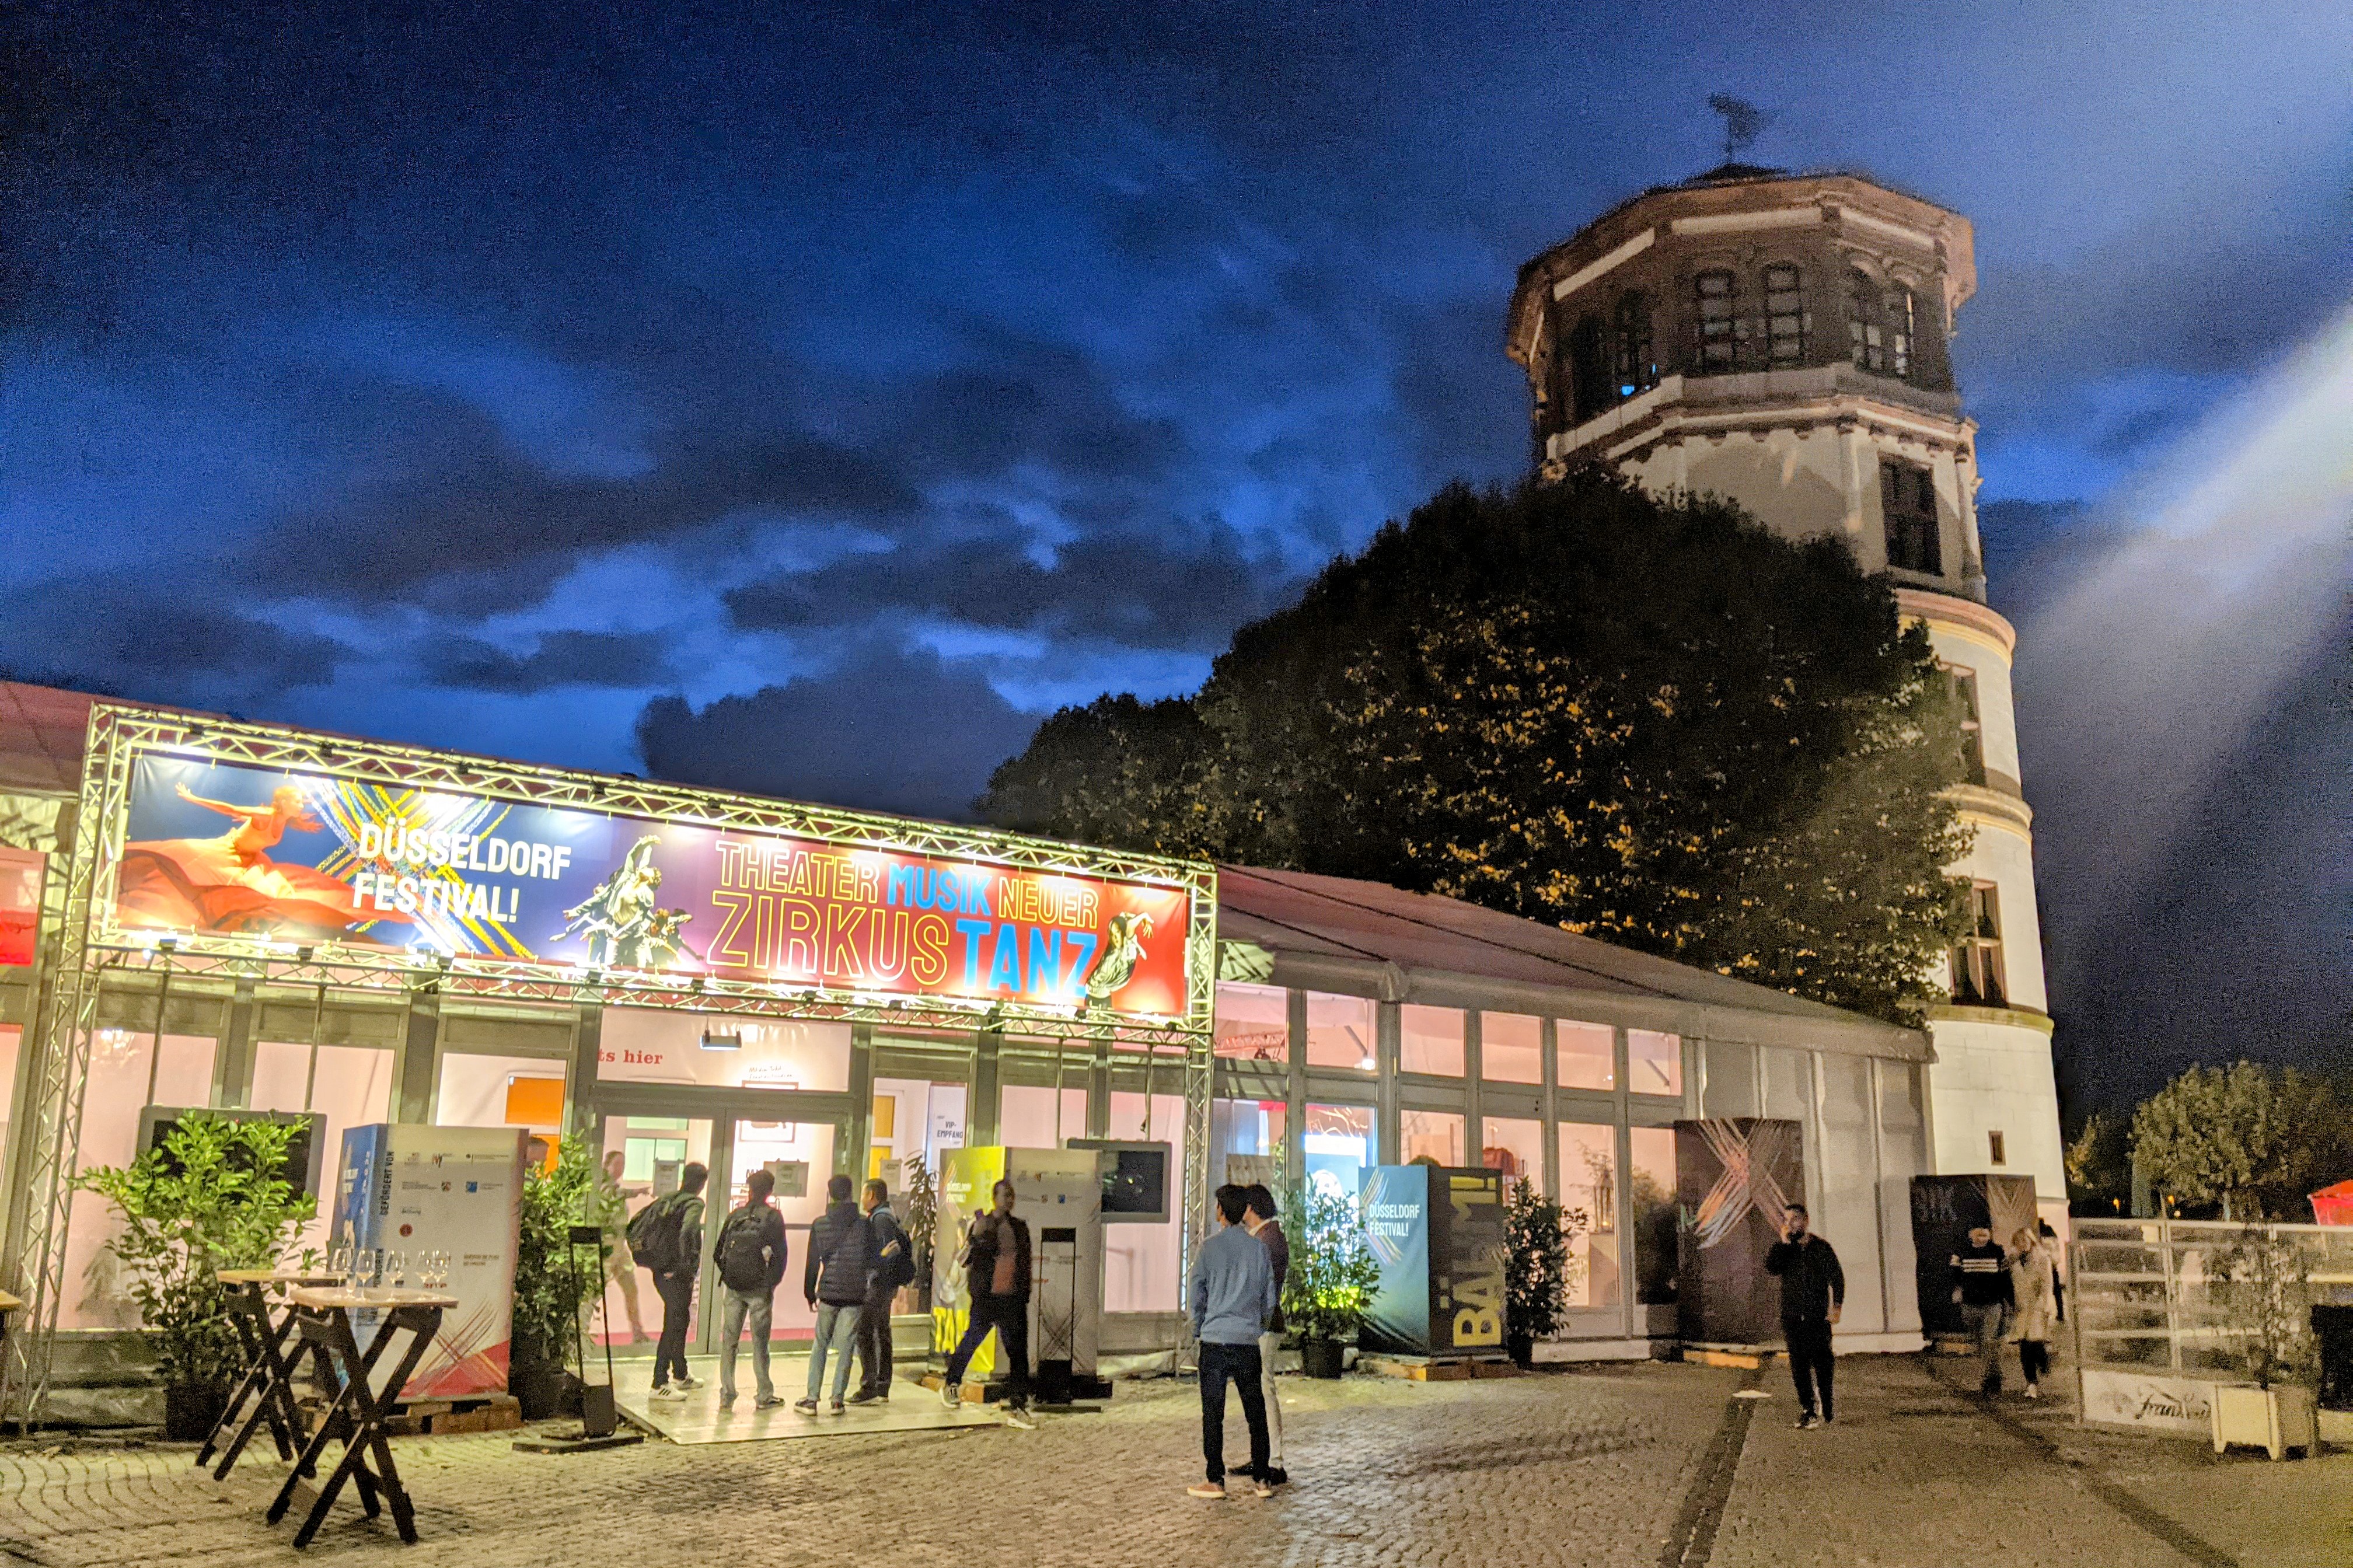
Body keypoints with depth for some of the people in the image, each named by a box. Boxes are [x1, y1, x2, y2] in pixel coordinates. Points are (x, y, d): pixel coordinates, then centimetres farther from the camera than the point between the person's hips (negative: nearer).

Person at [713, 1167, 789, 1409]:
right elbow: (779, 1253, -10)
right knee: (759, 1342, 4)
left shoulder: (735, 1214, 6)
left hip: (733, 1287, 3)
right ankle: (764, 1396, 9)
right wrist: (773, 1281, -1)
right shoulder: (772, 1216, -6)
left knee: (729, 1341, 9)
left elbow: (718, 1251, 8)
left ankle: (726, 1395, 9)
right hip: (759, 1288, -3)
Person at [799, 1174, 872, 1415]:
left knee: (820, 1345, 11)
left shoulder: (820, 1224, -1)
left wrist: (810, 1293, 12)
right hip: (855, 1294, -1)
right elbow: (872, 1261, 1)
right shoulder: (864, 1224, -3)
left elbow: (813, 1262, 3)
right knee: (845, 1348, 5)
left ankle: (812, 1399, 6)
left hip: (828, 1293, 1)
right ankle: (837, 1400, 4)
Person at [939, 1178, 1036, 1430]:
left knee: (1018, 1352, -2)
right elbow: (965, 1259, -6)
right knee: (971, 1339, 4)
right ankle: (952, 1384, 30)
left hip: (1013, 1298, 4)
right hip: (986, 1296, -4)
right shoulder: (981, 1224, -1)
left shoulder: (1020, 1227, 12)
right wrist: (977, 1237, -22)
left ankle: (1017, 1408, 1)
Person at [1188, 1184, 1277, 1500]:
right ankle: (1261, 1480, 12)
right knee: (1255, 1411, 10)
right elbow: (1269, 1297, 9)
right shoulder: (1258, 1248, 4)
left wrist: (1197, 1330, 14)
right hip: (1248, 1342, 3)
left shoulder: (1210, 1247, -5)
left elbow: (1197, 1295, -1)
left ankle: (1216, 1481, 5)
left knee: (1213, 1413, 3)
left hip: (1214, 1340, -3)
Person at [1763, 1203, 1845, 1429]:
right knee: (1799, 1365, -1)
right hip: (1792, 1317, 2)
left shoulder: (1822, 1248, 3)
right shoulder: (1782, 1249, 8)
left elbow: (1837, 1277, 4)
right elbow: (1771, 1268, -10)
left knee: (1822, 1363, 2)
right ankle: (1808, 1411, 5)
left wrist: (1837, 1305, -6)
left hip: (1818, 1317, -1)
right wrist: (1783, 1242, -11)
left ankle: (1827, 1408, 18)